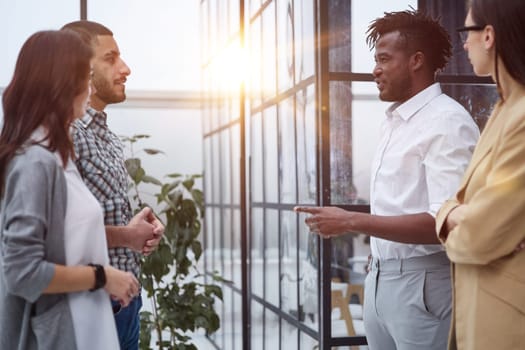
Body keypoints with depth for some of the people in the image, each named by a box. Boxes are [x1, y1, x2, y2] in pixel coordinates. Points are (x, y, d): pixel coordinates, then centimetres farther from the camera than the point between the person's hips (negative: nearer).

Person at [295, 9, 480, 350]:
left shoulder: (448, 122, -15)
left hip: (420, 283, -8)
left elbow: (446, 222, -24)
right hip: (379, 277, 8)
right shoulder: (394, 121, 12)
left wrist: (351, 221, -23)